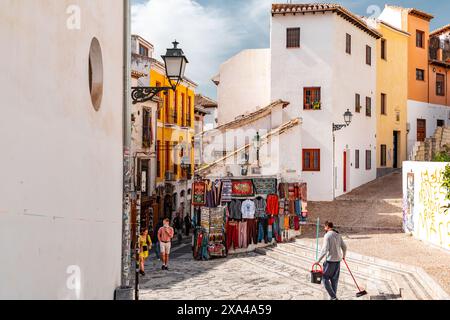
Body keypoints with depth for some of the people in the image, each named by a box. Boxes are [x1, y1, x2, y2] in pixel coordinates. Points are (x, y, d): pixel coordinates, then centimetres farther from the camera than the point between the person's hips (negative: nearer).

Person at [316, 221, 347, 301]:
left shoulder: (327, 235, -14)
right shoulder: (338, 235, 8)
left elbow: (324, 250, -20)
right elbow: (344, 247, 15)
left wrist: (318, 260, -13)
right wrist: (343, 256, 34)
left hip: (330, 260, -7)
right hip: (338, 260, 7)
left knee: (325, 278, 4)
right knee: (334, 279, 14)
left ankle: (333, 297, -2)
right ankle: (334, 297, 19)